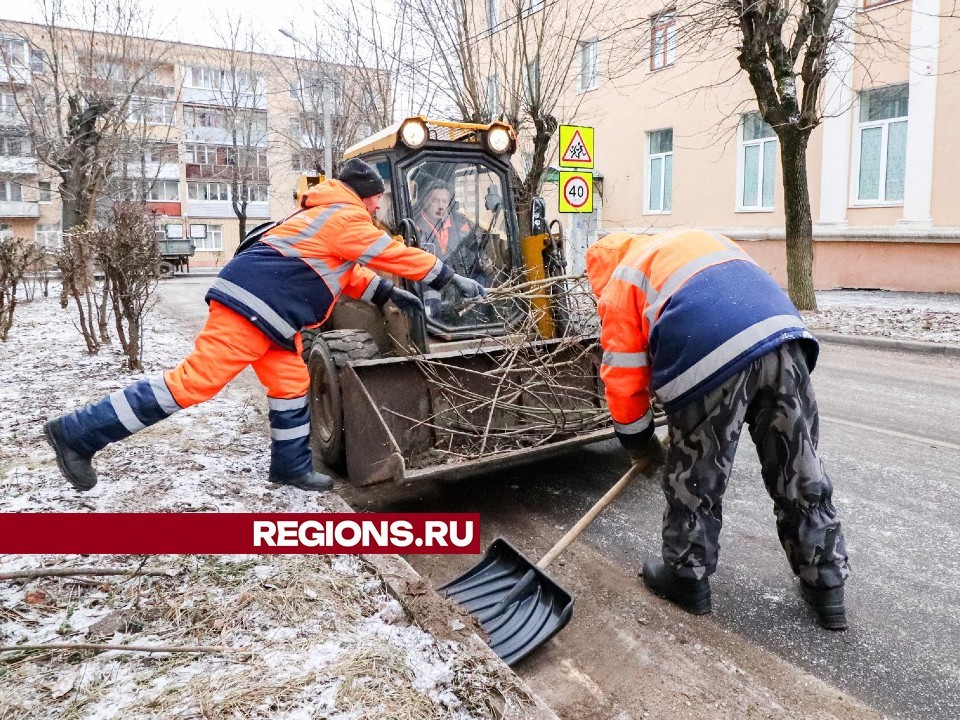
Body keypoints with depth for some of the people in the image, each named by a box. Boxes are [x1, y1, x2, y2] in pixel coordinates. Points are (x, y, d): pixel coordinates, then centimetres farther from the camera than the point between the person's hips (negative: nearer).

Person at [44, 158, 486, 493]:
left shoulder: (329, 216, 26)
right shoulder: (346, 218, -6)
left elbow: (347, 272, 32)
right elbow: (397, 255, -5)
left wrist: (387, 294, 24)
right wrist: (454, 279, 3)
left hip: (267, 311, 11)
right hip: (252, 306, -11)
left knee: (291, 383, 13)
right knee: (194, 381, -12)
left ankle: (292, 467, 24)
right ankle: (78, 433, -7)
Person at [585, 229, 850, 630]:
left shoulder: (619, 285, 18)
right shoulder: (699, 239, 36)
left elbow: (622, 380, 13)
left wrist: (640, 445, 28)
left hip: (712, 359, -6)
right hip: (784, 332, 6)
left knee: (696, 480, 14)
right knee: (800, 475, 17)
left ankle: (686, 578, 31)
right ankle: (825, 586, 31)